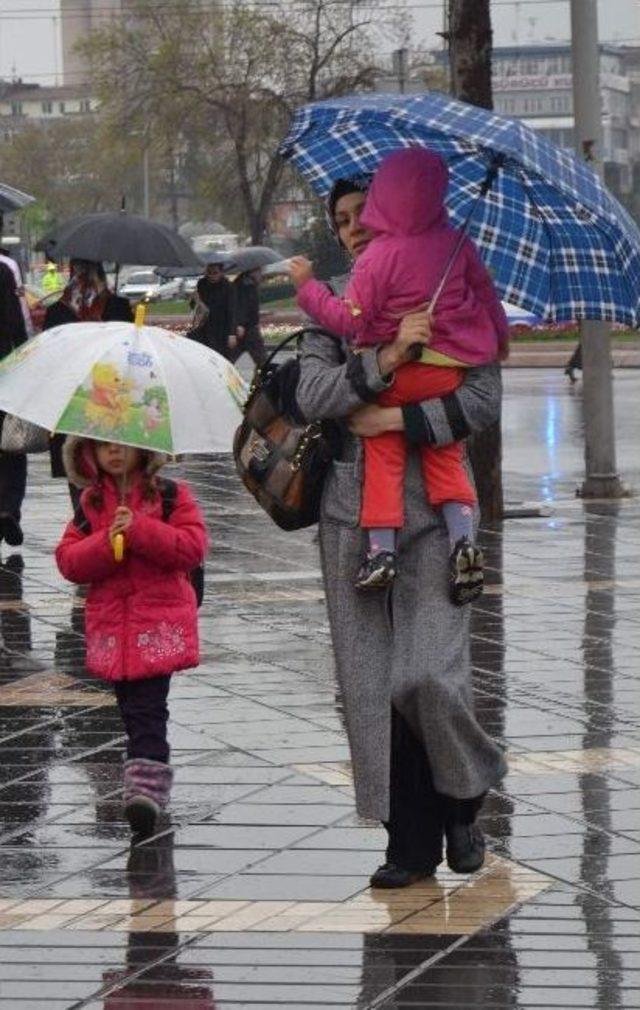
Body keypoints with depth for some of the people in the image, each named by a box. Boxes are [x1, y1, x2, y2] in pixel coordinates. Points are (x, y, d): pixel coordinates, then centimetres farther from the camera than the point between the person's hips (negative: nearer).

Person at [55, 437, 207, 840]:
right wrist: (106, 543, -15)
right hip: (111, 626, 4)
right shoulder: (90, 503, 11)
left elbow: (193, 545, -10)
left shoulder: (170, 496, 1)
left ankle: (146, 787, -22)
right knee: (133, 707, 9)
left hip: (159, 624, -4)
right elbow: (68, 560, 3)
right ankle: (152, 778, 21)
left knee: (147, 708, -14)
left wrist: (140, 530, -19)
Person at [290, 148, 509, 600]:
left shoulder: (379, 256, -15)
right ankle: (463, 539, -2)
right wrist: (499, 338, 31)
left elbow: (350, 319, -16)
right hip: (454, 371, 4)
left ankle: (382, 546, 1)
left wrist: (309, 287, -5)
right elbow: (486, 294, 13)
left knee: (383, 450, 9)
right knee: (446, 455, 15)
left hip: (397, 377, -4)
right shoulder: (457, 245, 0)